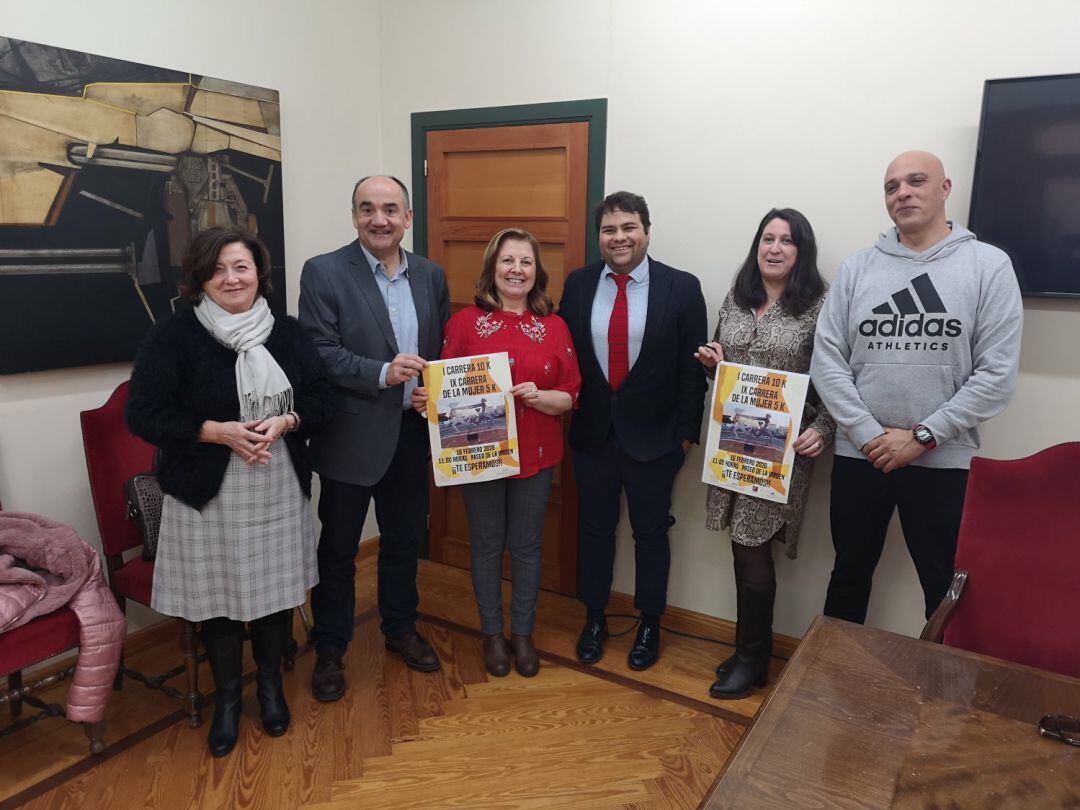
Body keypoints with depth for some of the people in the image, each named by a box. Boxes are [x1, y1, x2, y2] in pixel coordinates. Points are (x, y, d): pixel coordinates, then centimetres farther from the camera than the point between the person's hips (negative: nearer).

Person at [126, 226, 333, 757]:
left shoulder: (287, 332, 3)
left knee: (275, 588, 13)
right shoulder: (173, 336, -8)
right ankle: (227, 698, 33)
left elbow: (321, 399, 4)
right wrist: (219, 431, -20)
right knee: (218, 594, 9)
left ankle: (271, 685, 37)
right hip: (208, 493, -2)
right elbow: (144, 415, -10)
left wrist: (283, 423, -16)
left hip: (280, 490, 3)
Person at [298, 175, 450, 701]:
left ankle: (400, 628, 40)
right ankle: (330, 649, 29)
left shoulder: (431, 275, 6)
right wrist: (381, 373, -26)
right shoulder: (324, 272, -9)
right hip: (352, 435, -4)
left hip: (413, 431, 4)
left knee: (404, 539, 19)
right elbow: (319, 352, -15)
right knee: (338, 548, 10)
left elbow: (445, 347, 11)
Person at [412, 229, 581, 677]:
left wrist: (539, 397, -19)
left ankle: (523, 632, 32)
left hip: (535, 455, 1)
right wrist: (427, 398, -22)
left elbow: (569, 396, 0)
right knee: (487, 545, 12)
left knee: (526, 545, 13)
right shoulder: (465, 322, -5)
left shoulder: (554, 327, 0)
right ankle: (492, 632, 32)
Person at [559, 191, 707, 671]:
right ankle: (594, 618, 35)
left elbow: (692, 367, -5)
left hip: (654, 436, -2)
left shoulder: (682, 288, -7)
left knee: (650, 533, 13)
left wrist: (686, 430, -6)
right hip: (592, 432, 2)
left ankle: (649, 624, 33)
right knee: (594, 528, 16)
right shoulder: (578, 284, 0)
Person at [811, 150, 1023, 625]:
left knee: (945, 589, 11)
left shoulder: (989, 265, -2)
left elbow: (997, 375, -7)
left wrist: (921, 437, -12)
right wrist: (868, 434, -11)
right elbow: (827, 360, -2)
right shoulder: (856, 269, 4)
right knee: (849, 576, 17)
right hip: (859, 455, 2)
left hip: (943, 461, -2)